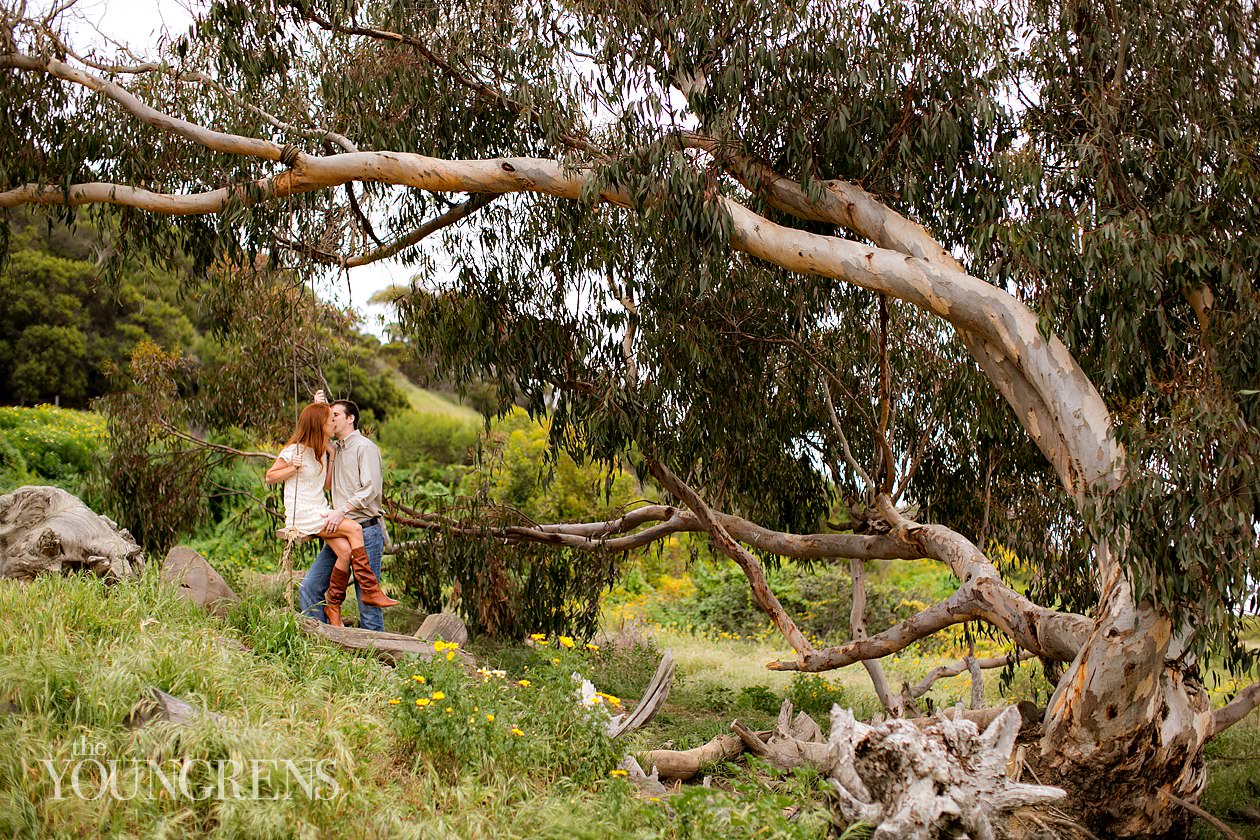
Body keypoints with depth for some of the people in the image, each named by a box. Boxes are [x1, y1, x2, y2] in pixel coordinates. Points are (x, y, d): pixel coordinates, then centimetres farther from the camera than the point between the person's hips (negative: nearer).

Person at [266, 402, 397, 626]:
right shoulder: (294, 451, -9)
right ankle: (370, 590, -18)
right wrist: (294, 468, -16)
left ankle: (333, 605, -7)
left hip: (321, 511, 7)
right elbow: (270, 477, -3)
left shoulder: (322, 451, 14)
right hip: (302, 516, -7)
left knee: (346, 550, -19)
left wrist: (330, 459, 12)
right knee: (354, 529, -24)